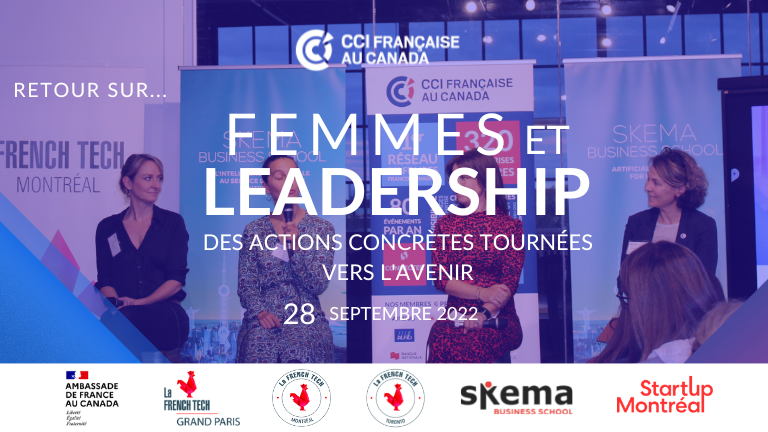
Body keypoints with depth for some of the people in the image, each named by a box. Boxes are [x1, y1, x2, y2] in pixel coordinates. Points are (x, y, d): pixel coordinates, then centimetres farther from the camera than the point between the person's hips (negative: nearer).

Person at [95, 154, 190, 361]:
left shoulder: (173, 222, 11)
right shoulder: (107, 228, 15)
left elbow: (177, 279, 2)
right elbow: (104, 281, 8)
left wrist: (139, 303, -13)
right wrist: (118, 305, -15)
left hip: (164, 318, -2)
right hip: (121, 317, 2)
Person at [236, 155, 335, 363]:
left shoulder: (322, 228, 4)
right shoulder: (254, 231, 8)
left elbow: (319, 285, -3)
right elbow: (245, 285, 6)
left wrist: (297, 248, -17)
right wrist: (260, 311, -14)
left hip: (306, 317, -1)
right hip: (264, 318, 1)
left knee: (298, 354, -33)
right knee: (259, 356, -31)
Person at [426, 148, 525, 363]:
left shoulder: (511, 226, 4)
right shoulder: (445, 224, 12)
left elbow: (510, 283, -5)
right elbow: (440, 278, 2)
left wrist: (483, 313, -23)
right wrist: (481, 293, -14)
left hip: (498, 318, -2)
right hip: (455, 314, 2)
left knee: (467, 344, -35)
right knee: (441, 341, -34)